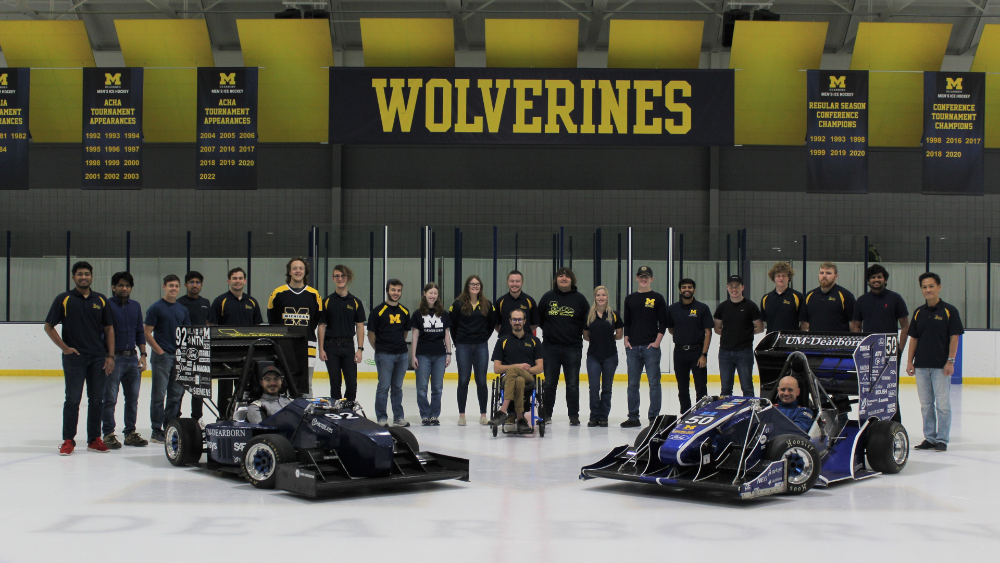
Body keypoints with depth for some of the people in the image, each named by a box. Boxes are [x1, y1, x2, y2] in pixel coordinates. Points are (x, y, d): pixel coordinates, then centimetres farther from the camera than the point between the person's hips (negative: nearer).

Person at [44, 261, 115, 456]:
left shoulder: (100, 300, 10)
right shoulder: (63, 299, 1)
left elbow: (109, 329, 11)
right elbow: (48, 326, 2)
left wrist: (110, 355, 3)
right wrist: (64, 347, -7)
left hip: (98, 357, 3)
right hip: (74, 357, -3)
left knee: (97, 400, 6)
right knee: (72, 399, -1)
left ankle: (94, 439, 14)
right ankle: (68, 440, 7)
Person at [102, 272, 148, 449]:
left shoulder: (135, 306, 13)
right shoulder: (106, 305, -5)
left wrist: (143, 355, 9)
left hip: (132, 358, 6)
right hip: (114, 358, -6)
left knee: (133, 398, 9)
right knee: (110, 399, -1)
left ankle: (130, 432, 18)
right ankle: (108, 434, 6)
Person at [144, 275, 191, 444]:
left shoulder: (183, 309, 13)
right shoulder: (156, 308, -4)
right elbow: (147, 333, -6)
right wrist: (160, 351, -12)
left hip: (179, 357, 6)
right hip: (162, 356, -6)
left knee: (176, 395, 9)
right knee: (159, 394, -2)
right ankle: (156, 431, 3)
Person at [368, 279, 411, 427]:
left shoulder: (404, 312, 10)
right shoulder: (378, 311, -5)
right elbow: (371, 333, -1)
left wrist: (400, 347, 14)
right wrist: (379, 349, 5)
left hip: (401, 355, 5)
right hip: (384, 355, -5)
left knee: (398, 387, 11)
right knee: (383, 387, -3)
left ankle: (398, 417, 17)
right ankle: (381, 418, 4)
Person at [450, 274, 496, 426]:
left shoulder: (487, 305, 6)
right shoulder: (458, 304, -1)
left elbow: (492, 323, 16)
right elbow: (451, 323, 3)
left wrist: (484, 337, 11)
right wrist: (458, 340, 6)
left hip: (481, 346, 2)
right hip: (463, 347, -1)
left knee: (481, 381, 2)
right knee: (463, 380, 0)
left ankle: (483, 414, 10)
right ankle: (462, 415, 6)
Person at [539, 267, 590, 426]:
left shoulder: (579, 298, 2)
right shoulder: (548, 297, 4)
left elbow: (588, 320, 10)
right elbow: (539, 318, 14)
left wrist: (579, 333, 7)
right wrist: (548, 331, 12)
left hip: (573, 347, -1)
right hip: (551, 347, 1)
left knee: (573, 383, 3)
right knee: (549, 382, 5)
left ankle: (574, 416, 9)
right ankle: (546, 414, 13)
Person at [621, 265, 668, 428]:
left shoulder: (658, 298, 4)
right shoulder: (630, 299, 13)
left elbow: (663, 323, 1)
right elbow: (627, 323, 16)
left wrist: (657, 341, -8)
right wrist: (626, 340, 4)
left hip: (651, 347, -4)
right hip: (633, 347, 4)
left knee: (654, 382, -4)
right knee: (633, 384, 6)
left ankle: (654, 417, 0)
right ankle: (633, 417, 12)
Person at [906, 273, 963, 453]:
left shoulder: (949, 310, -3)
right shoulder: (919, 312, 10)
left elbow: (954, 337, -5)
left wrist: (950, 361, -12)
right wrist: (909, 361, 6)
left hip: (941, 366, -4)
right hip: (921, 366, 5)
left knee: (943, 405, -2)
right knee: (926, 405, 9)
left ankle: (942, 439, 6)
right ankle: (929, 438, 17)